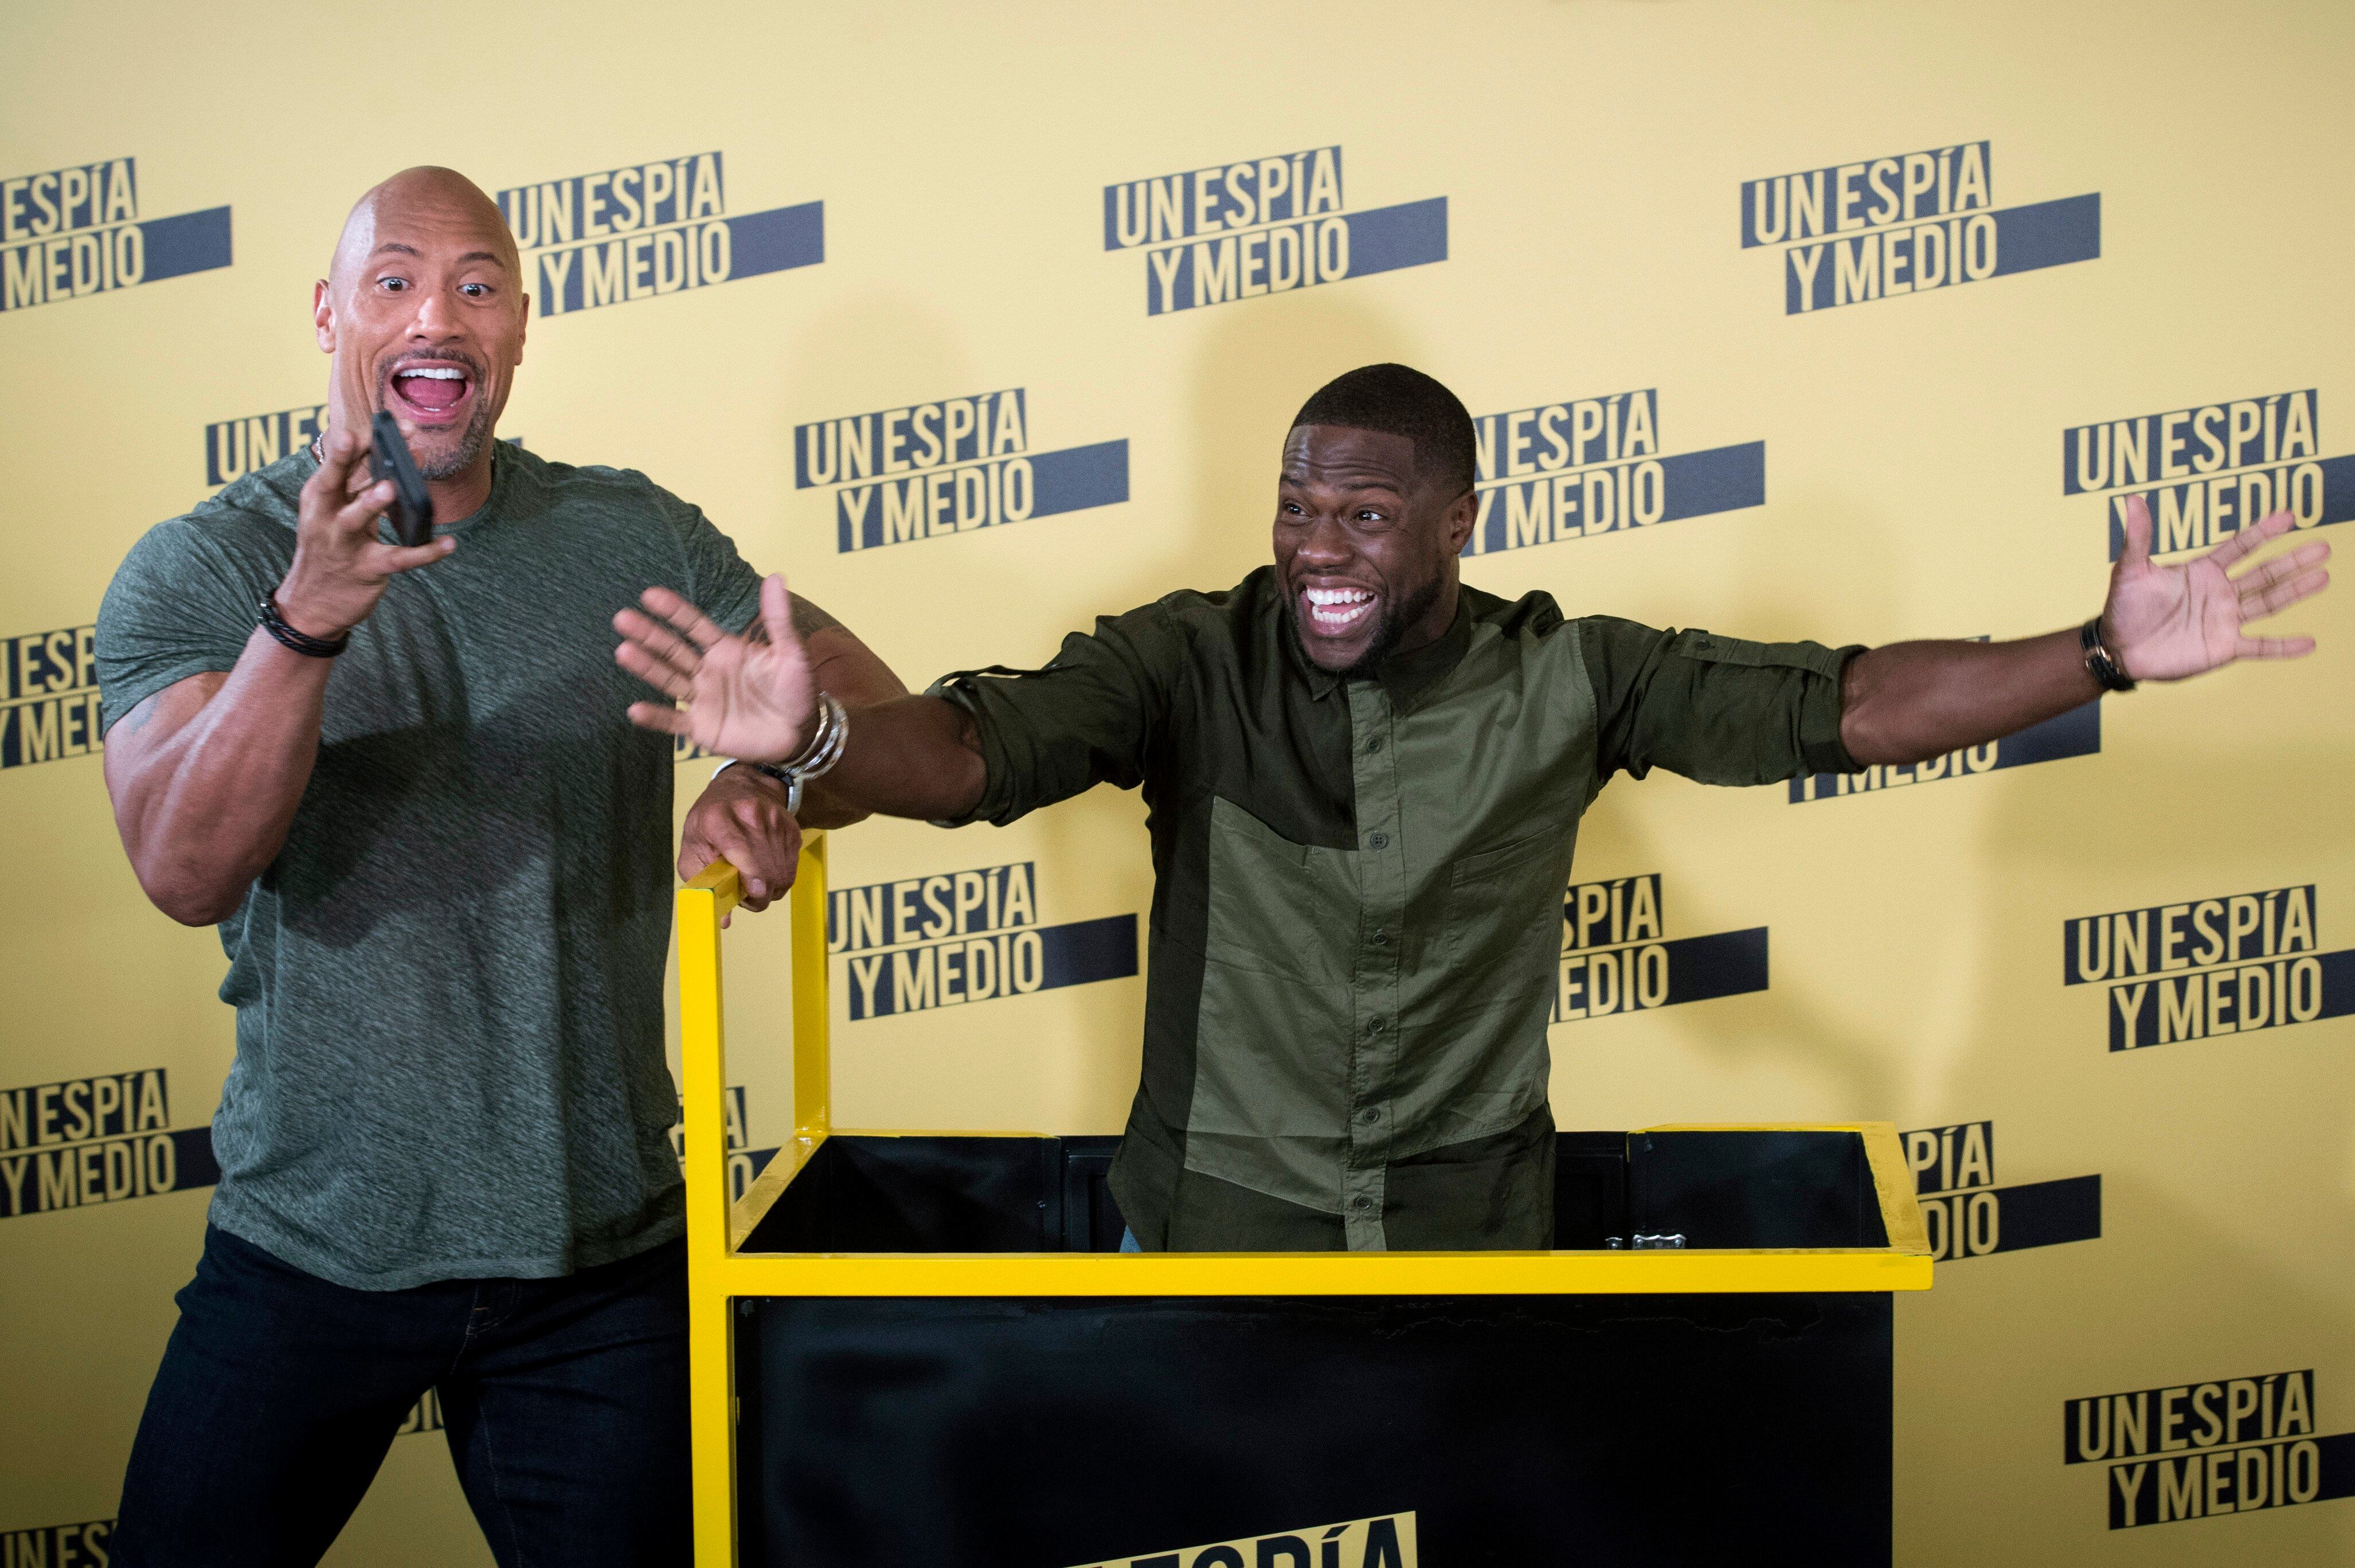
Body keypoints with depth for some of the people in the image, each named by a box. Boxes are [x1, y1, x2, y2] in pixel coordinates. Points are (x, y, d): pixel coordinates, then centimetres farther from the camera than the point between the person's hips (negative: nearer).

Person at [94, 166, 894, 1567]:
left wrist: (776, 770, -19)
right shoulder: (198, 572, -6)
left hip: (602, 1249, 2)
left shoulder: (632, 540, 3)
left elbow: (863, 695, 4)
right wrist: (307, 620, -36)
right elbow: (187, 873, -20)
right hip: (310, 1244, -2)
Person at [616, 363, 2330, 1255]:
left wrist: (2100, 657, -16)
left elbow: (1835, 705, -7)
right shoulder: (1196, 661, -11)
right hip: (1225, 1220, -1)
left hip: (1476, 1229, 1)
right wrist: (820, 737, -48)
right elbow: (981, 748, -25)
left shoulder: (1559, 680, -7)